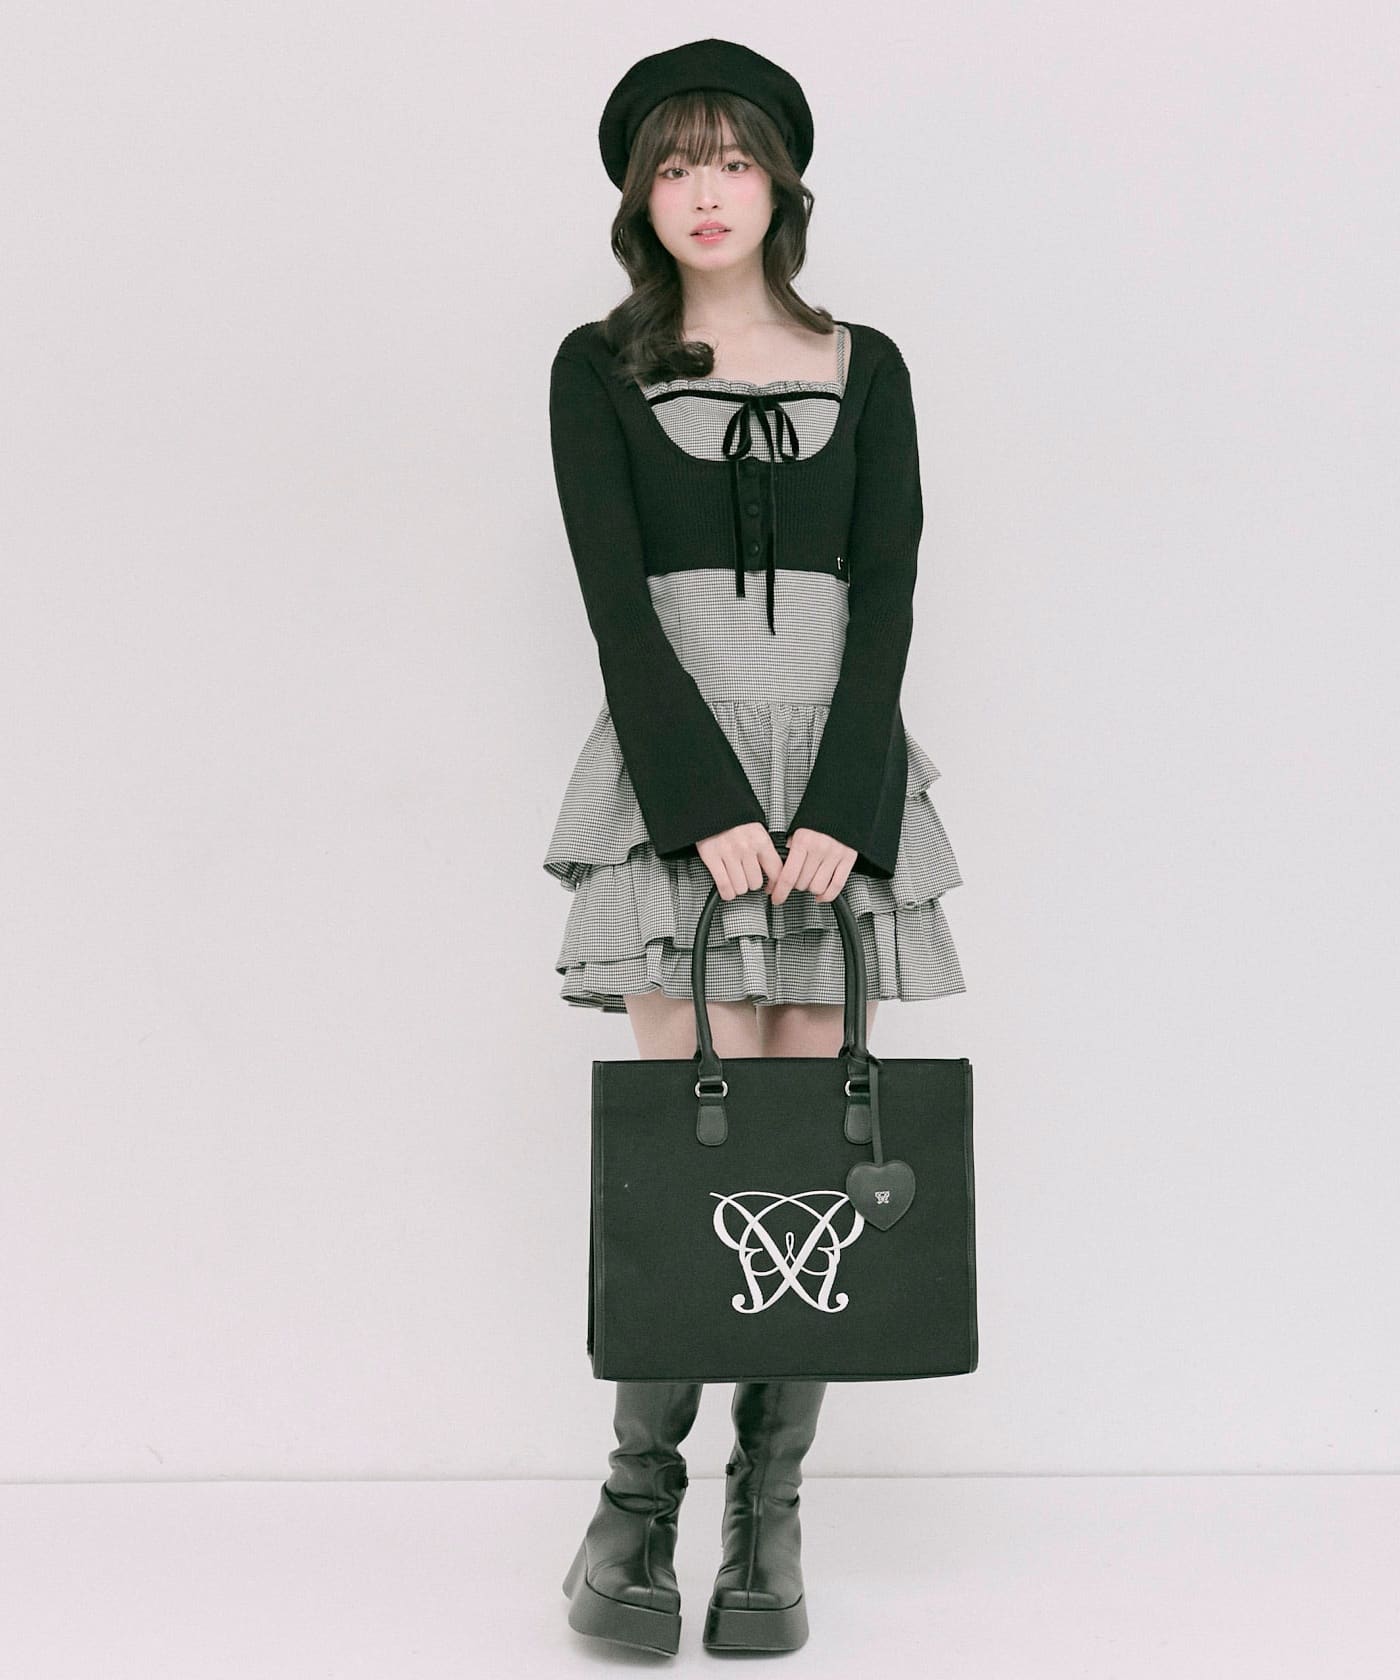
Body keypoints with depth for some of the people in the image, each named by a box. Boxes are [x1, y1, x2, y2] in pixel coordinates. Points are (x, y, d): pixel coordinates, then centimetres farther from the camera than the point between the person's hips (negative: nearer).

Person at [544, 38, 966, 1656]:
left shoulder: (865, 367, 12)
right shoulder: (598, 367, 8)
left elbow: (886, 597, 3)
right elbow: (614, 599, -2)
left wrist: (836, 811, -10)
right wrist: (711, 806, -14)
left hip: (838, 764, 2)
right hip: (672, 765, -1)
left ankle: (771, 1518, 7)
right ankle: (637, 1500, 4)